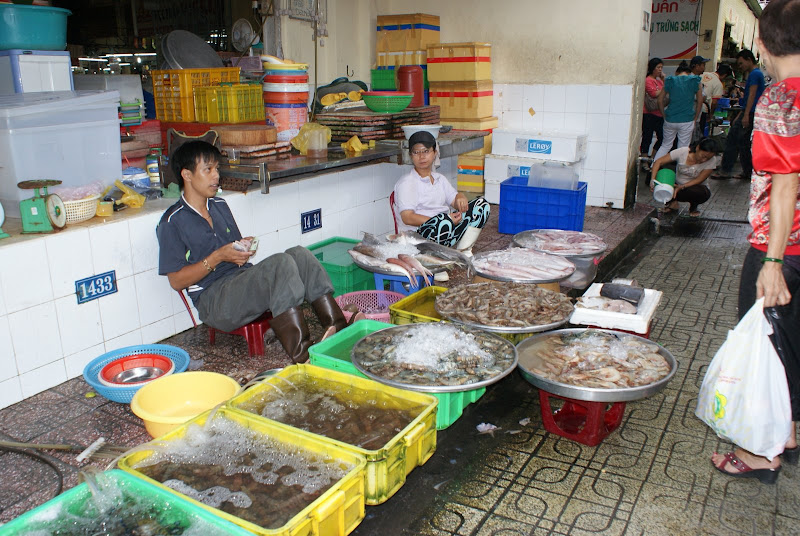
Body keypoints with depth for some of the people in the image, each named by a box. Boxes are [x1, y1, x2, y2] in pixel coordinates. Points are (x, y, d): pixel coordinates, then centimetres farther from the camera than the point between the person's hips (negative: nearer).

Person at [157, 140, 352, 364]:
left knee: (299, 254, -19)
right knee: (281, 263, -31)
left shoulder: (219, 205, 18)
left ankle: (338, 329, -28)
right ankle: (302, 355, -38)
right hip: (214, 300, -7)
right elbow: (176, 281, -9)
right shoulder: (172, 222, -5)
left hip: (244, 281, 7)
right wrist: (218, 257, -17)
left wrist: (244, 247, 2)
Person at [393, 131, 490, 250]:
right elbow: (407, 218, -16)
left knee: (482, 204, -4)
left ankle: (462, 250, -14)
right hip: (417, 234, -8)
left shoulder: (440, 179, 19)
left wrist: (461, 199, -12)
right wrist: (442, 221, -22)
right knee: (443, 219, -40)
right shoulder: (405, 183, -5)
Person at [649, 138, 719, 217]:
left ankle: (693, 206, 3)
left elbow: (699, 180, -17)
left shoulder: (712, 160, -19)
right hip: (677, 185, 1)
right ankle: (673, 201, 1)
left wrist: (681, 187, -32)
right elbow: (658, 162, -22)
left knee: (704, 193, -37)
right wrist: (653, 179, -37)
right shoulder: (682, 152, -20)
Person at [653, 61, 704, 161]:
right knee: (683, 148, 6)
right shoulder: (695, 81, 0)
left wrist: (664, 115, 12)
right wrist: (695, 119, 9)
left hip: (670, 119, 2)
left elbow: (660, 100, 4)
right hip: (687, 120, -2)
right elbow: (700, 101, 2)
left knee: (665, 145, 17)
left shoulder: (670, 80, 4)